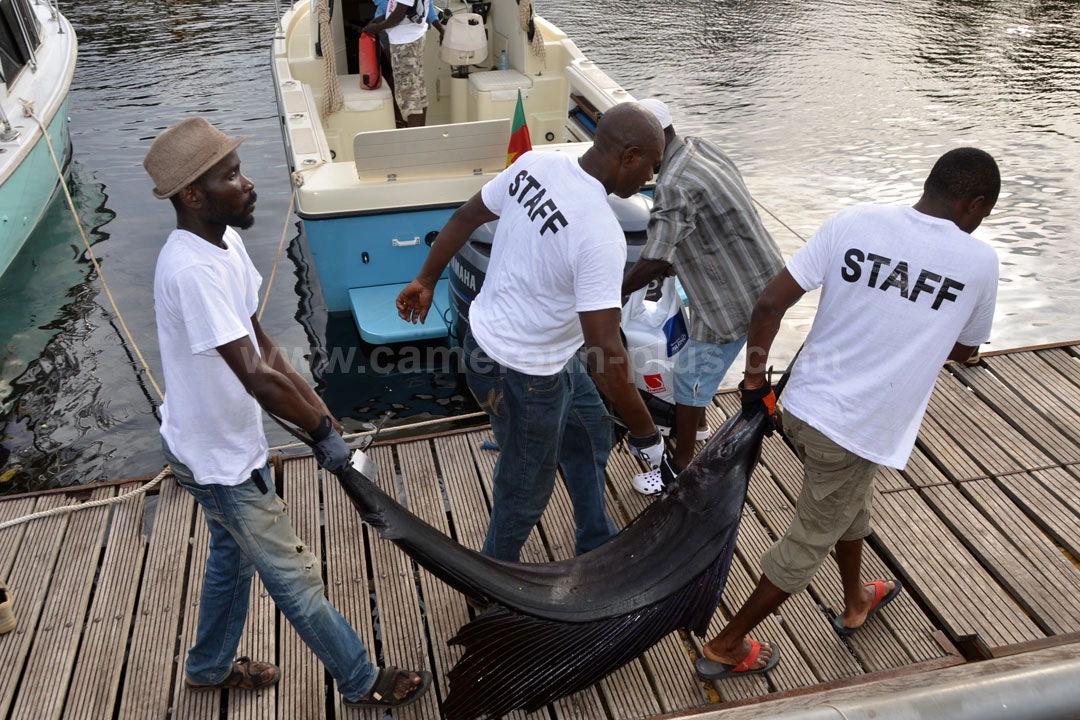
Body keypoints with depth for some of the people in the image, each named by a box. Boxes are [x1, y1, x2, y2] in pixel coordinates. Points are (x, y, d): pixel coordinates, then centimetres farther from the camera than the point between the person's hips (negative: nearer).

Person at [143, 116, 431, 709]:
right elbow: (257, 377, -34)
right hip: (217, 458, -9)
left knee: (234, 554, 27)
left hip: (234, 440, 10)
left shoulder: (223, 243, -3)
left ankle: (210, 666, 50)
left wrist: (319, 412, -3)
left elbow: (261, 343, 2)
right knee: (294, 576, 6)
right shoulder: (192, 270, -33)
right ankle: (362, 682, 24)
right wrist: (323, 431, -21)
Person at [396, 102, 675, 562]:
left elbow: (465, 218, 5)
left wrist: (426, 279, 20)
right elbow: (606, 352, -31)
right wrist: (645, 433, -19)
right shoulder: (601, 235, -31)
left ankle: (596, 545, 48)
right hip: (520, 375, -9)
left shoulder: (535, 163, -7)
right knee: (524, 495, 15)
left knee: (589, 432, 27)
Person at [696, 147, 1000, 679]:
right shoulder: (979, 261, -7)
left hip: (801, 405, 5)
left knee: (850, 501, 30)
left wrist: (755, 375, 5)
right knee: (810, 542, 14)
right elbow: (964, 350, 10)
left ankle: (856, 601, 55)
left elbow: (770, 303, -7)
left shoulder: (853, 222, -4)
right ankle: (726, 647, 26)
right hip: (859, 431, -4)